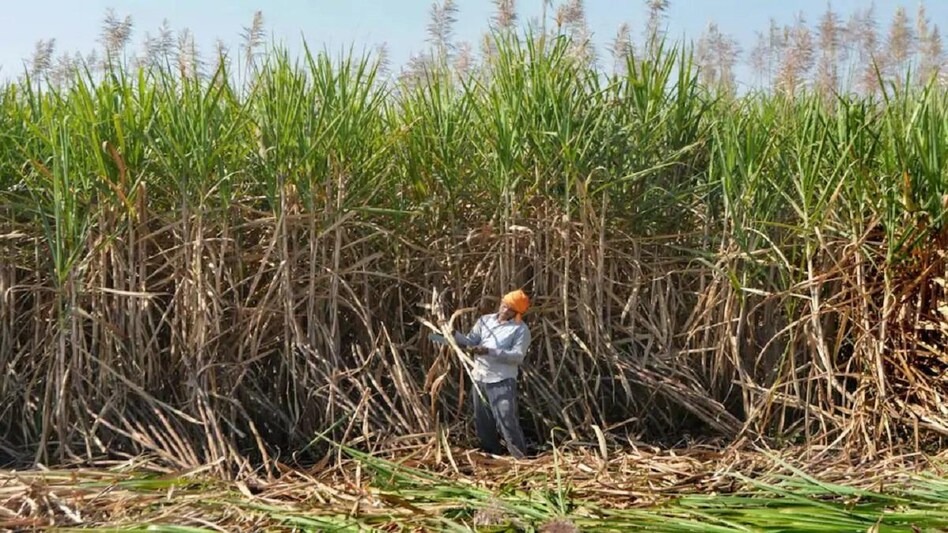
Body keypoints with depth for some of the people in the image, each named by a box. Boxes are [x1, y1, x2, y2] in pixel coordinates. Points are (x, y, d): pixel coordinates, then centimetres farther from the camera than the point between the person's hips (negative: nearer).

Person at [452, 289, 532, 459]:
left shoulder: (521, 329, -7)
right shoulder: (485, 320, 9)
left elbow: (518, 356, -17)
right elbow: (470, 341, 5)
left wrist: (490, 351, -26)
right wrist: (453, 333, -13)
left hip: (502, 381, -6)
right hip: (479, 378, 6)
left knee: (508, 421, -9)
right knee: (482, 421, 16)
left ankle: (522, 459, 0)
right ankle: (492, 455, 32)